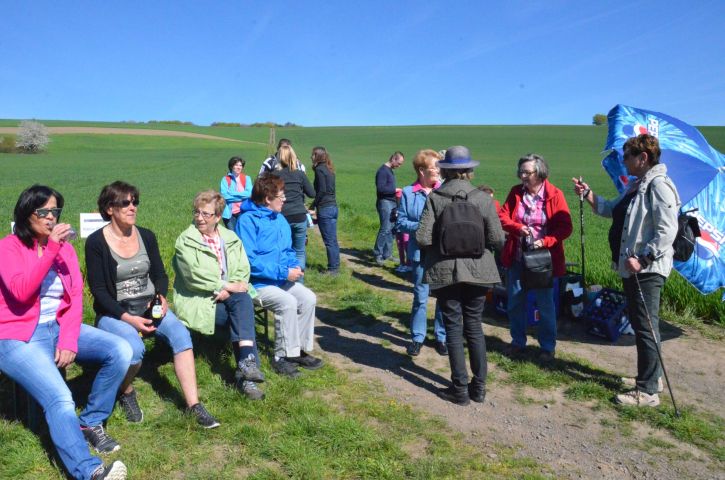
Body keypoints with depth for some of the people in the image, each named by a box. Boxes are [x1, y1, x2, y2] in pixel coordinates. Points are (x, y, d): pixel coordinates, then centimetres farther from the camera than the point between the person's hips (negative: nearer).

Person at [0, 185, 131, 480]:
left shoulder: (65, 246, 8)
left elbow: (76, 296, 2)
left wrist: (69, 339, -11)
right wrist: (51, 249, -24)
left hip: (59, 326, 5)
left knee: (121, 351, -16)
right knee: (60, 400, -26)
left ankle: (91, 422, 0)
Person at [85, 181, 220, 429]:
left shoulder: (146, 236, 7)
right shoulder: (96, 242, -6)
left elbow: (160, 275, 12)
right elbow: (98, 290, -9)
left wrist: (161, 297, -10)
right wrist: (127, 318, -20)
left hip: (148, 305, 4)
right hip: (113, 312, -3)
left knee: (180, 333, -24)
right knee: (134, 348, -32)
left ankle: (193, 405, -23)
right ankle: (126, 392, 3)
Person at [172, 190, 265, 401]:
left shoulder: (231, 239, 15)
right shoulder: (185, 241, 1)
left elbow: (243, 269, 4)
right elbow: (194, 275, -12)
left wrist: (226, 289, -14)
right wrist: (227, 286, -17)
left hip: (230, 297, 4)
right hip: (199, 302, -4)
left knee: (243, 300, -30)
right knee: (243, 302, -27)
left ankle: (246, 364, -36)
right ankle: (247, 363, -28)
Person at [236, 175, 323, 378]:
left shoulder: (280, 219, 10)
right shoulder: (248, 220, -15)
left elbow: (288, 251, 19)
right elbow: (249, 261, -22)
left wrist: (295, 265, -4)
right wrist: (283, 272, -22)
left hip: (282, 279, 8)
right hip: (257, 283, -8)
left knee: (308, 298, -11)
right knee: (288, 303, -27)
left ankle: (299, 349, 3)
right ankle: (282, 357, -11)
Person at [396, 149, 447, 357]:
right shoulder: (408, 193, -3)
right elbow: (401, 223, -2)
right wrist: (420, 226, -16)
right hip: (421, 252, 0)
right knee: (420, 297, 10)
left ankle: (442, 337, 26)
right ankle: (417, 338, 25)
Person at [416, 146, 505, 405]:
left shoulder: (434, 199, -8)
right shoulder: (483, 199, -6)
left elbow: (423, 238, -13)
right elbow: (497, 240, -7)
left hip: (445, 271, -1)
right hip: (477, 270, 2)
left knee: (453, 329, 9)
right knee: (474, 326, 15)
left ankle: (460, 389, 15)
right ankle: (479, 386, 23)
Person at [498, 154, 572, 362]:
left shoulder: (554, 195, -8)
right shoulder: (515, 192, 3)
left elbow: (565, 227, -10)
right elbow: (503, 216, -1)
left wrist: (545, 241, -24)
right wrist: (518, 228, -20)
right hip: (517, 258, 4)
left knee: (545, 304, 7)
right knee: (514, 302, 11)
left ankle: (548, 347, 22)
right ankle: (518, 342, 28)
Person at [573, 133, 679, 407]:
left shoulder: (658, 186, -16)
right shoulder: (635, 186, 15)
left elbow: (667, 231, -23)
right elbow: (612, 210, 26)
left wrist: (643, 258, -25)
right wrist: (588, 195, 14)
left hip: (647, 270, -10)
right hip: (632, 268, 10)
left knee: (646, 327, -5)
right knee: (640, 324, 18)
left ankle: (648, 392, 4)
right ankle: (651, 376, 32)